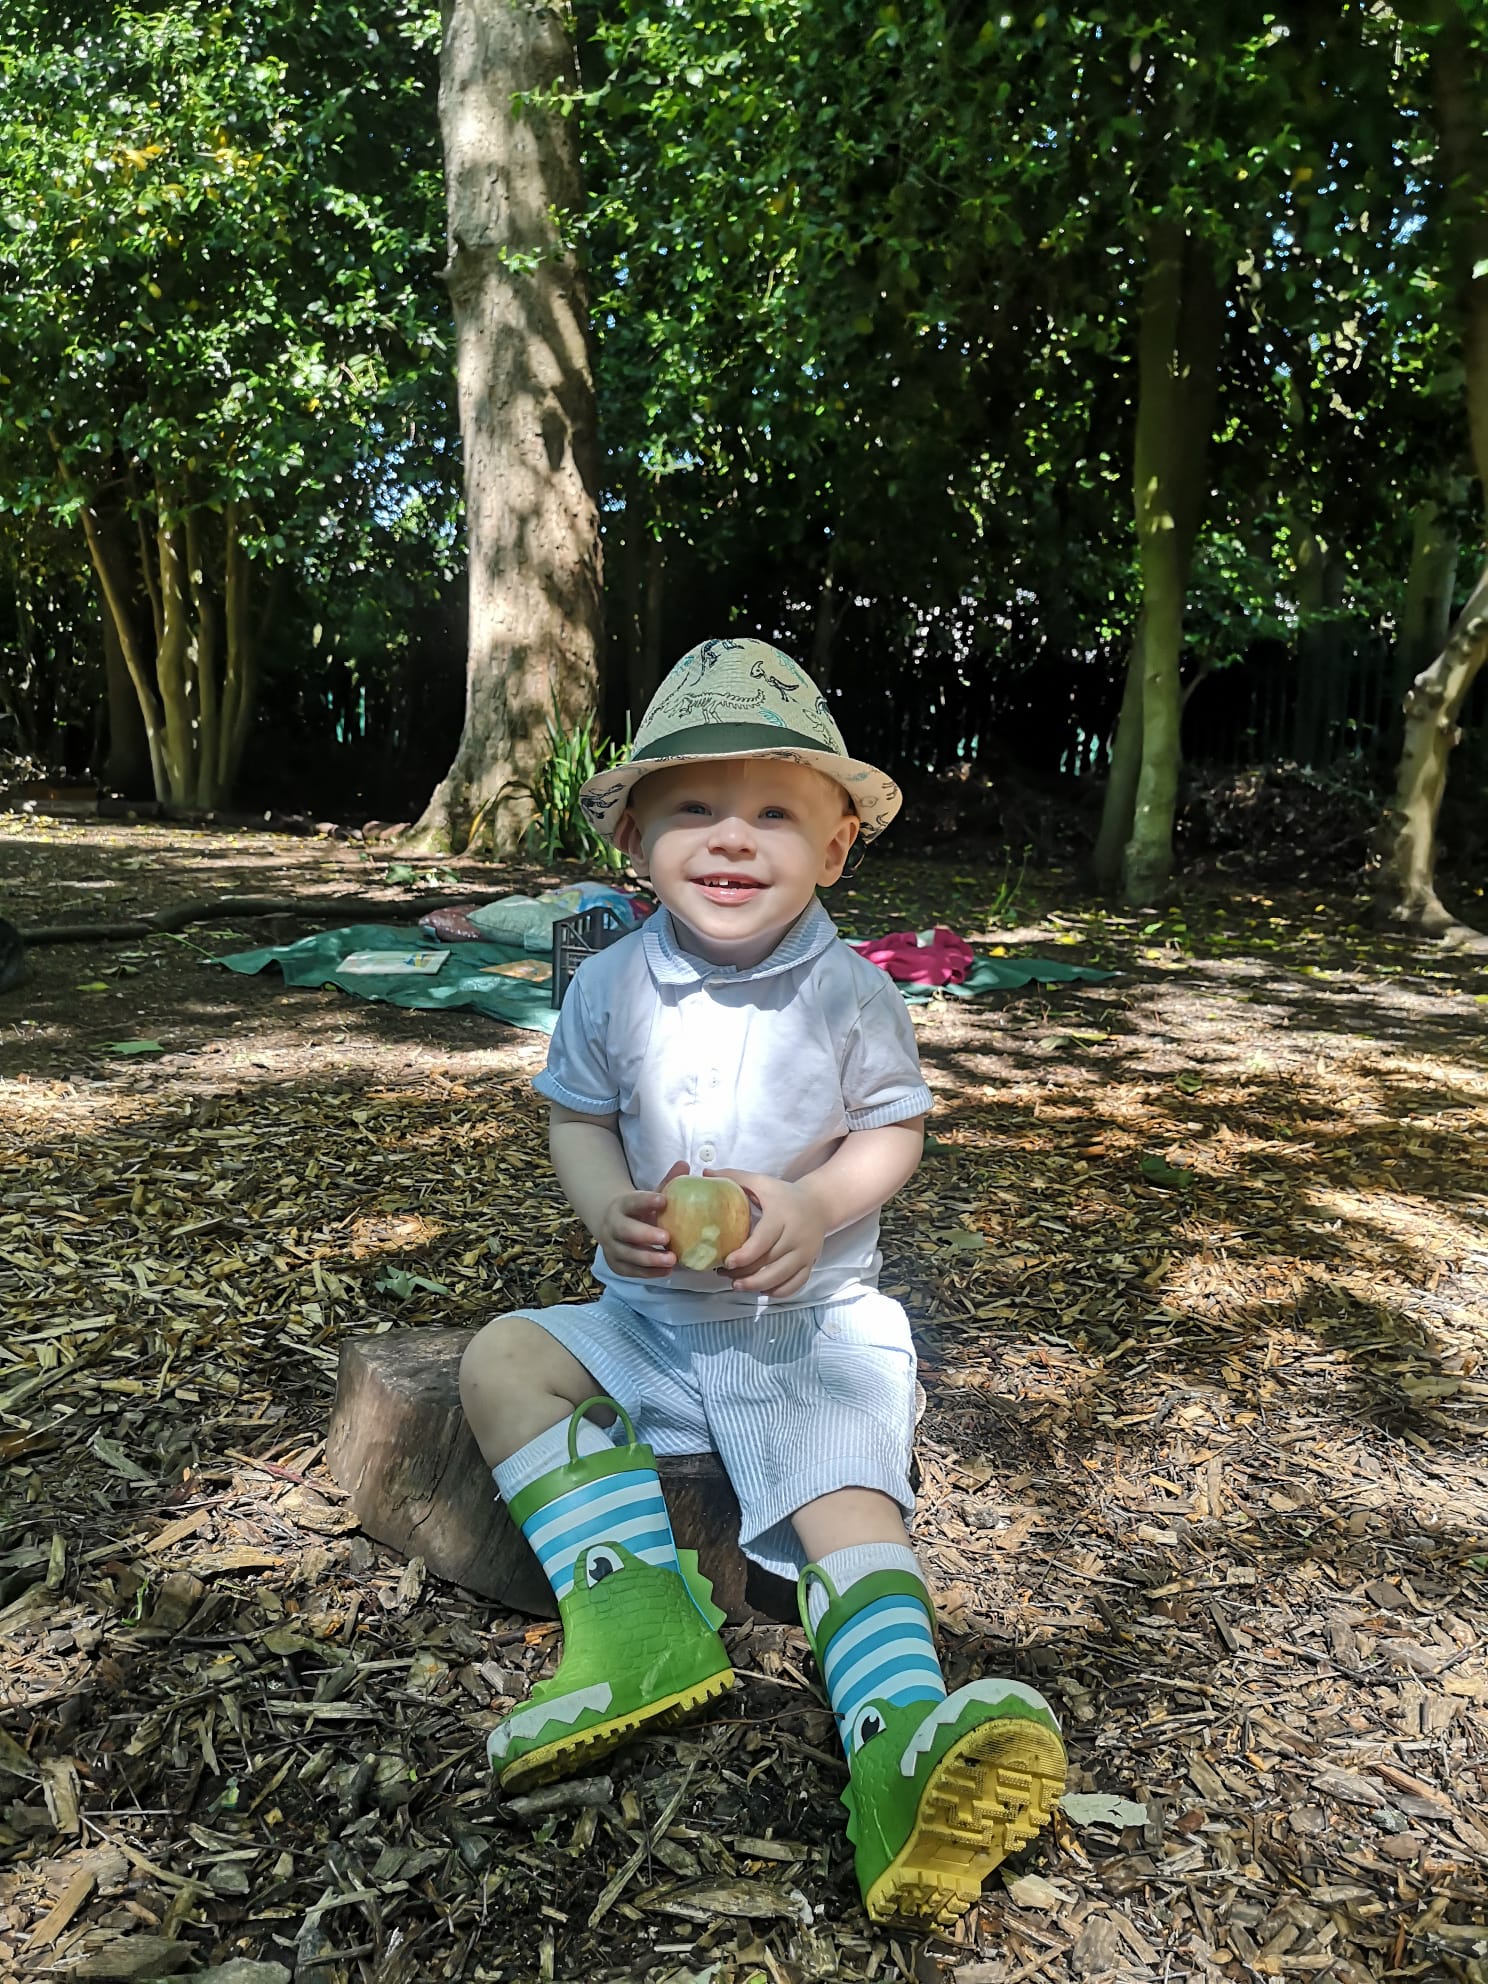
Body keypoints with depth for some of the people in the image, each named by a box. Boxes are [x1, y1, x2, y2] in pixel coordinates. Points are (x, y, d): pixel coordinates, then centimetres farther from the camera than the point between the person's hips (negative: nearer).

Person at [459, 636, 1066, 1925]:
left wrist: (815, 1205, -21)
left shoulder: (853, 996, -9)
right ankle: (638, 1613, -20)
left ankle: (899, 1732, -26)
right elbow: (577, 1121, 5)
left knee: (849, 1490, -23)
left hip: (813, 1320, -3)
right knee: (503, 1361, -13)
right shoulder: (613, 987, -4)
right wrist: (608, 1205, -17)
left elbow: (894, 1133, -1)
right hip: (652, 1312, 4)